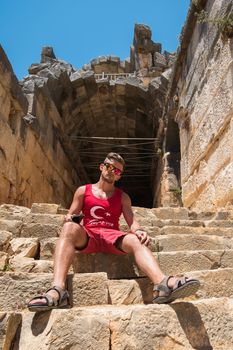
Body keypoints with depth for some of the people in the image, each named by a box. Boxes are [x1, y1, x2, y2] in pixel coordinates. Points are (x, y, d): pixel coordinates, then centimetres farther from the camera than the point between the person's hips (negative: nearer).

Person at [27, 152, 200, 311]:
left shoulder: (122, 197, 20)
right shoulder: (83, 191, 17)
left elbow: (132, 220, 8)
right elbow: (70, 216, 13)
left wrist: (139, 230, -16)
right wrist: (69, 218, -12)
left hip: (113, 237, 1)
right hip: (88, 236, 0)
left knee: (135, 240, -32)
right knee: (70, 227, -34)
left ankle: (164, 284, -57)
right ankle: (58, 289, -51)